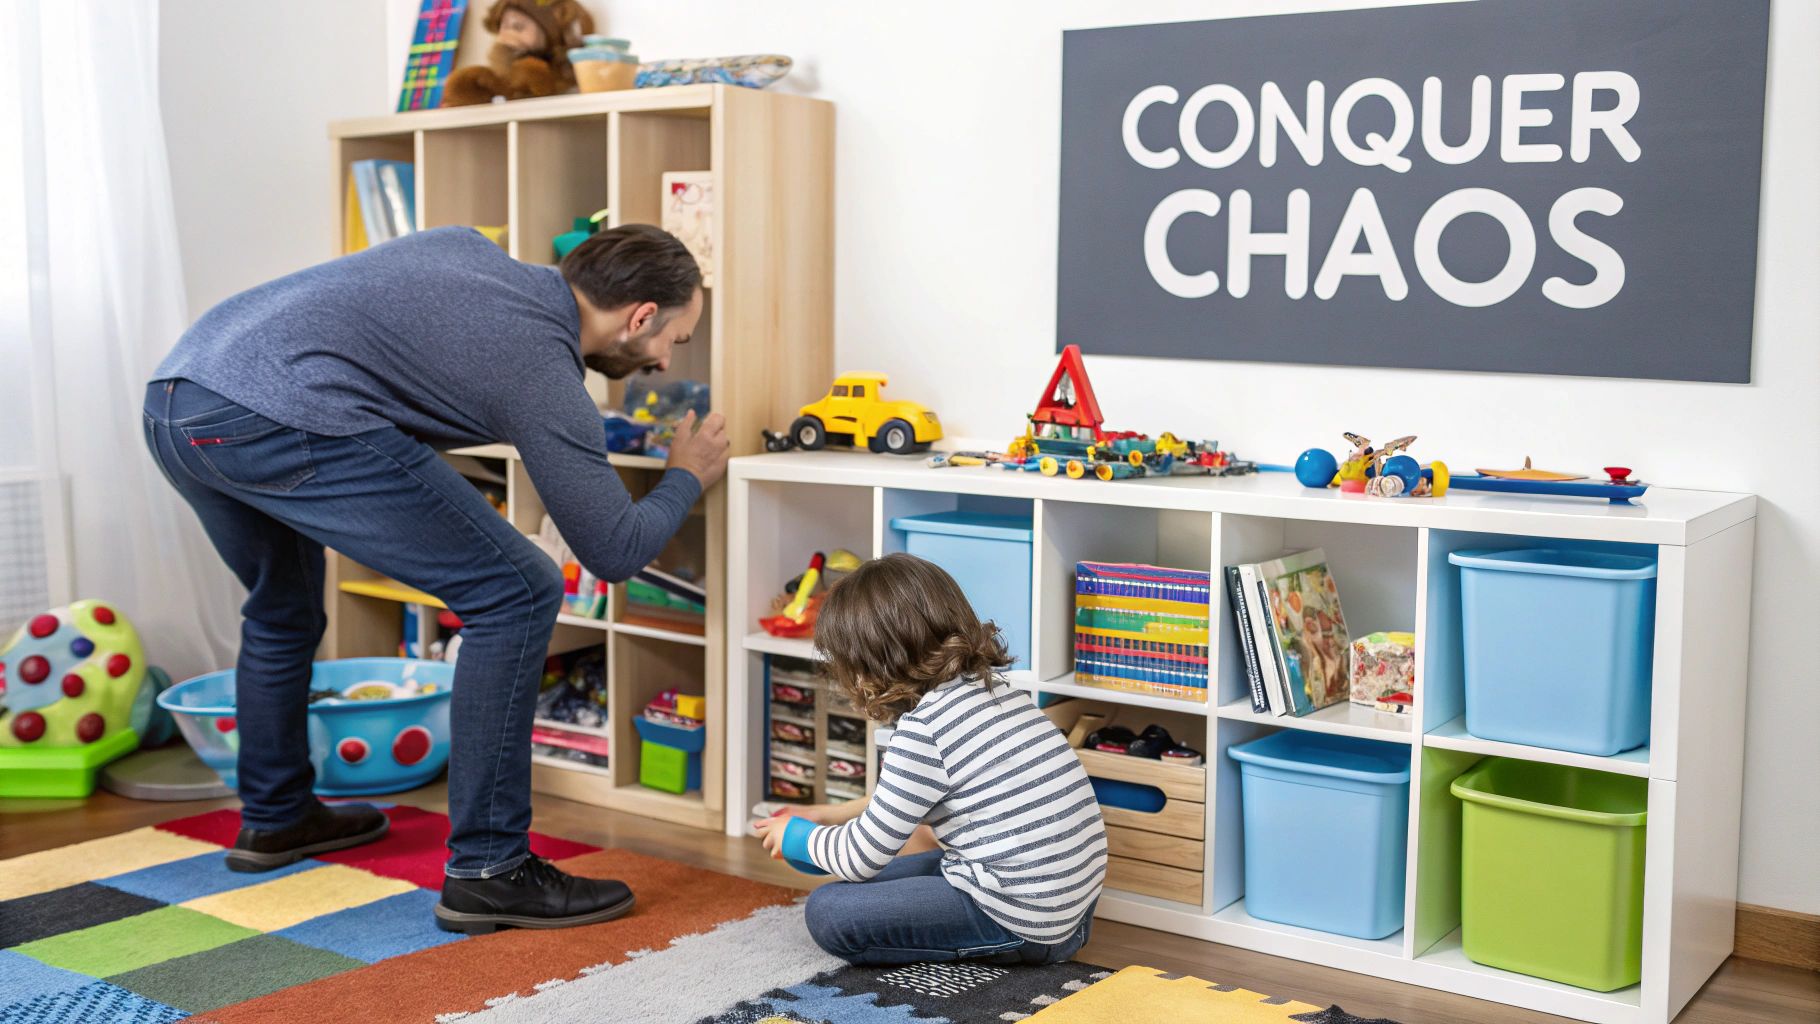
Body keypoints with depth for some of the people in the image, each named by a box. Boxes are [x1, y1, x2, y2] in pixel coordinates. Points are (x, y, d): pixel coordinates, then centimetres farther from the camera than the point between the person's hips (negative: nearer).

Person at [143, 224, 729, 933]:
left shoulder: (472, 248, 20)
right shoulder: (544, 371, 0)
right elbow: (615, 552, 5)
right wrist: (687, 479, 22)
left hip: (171, 402, 10)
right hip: (278, 420, -10)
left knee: (284, 608, 33)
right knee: (516, 594, -3)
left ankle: (274, 819, 48)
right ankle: (486, 868, 1)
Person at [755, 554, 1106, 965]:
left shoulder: (923, 730, -19)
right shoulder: (996, 690, 8)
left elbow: (861, 857, -9)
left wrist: (797, 837, 11)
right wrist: (835, 815, 28)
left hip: (1022, 925, -9)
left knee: (828, 911, -7)